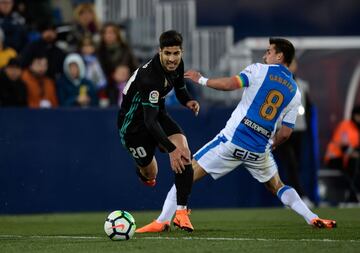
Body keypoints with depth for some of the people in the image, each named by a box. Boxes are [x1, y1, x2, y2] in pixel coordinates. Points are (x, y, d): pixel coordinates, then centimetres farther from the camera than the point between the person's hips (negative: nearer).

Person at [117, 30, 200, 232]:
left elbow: (179, 87, 14)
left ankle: (181, 212, -15)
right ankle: (143, 168, 48)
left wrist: (188, 101, -10)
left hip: (158, 114, 6)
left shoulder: (177, 64, -10)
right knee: (150, 174, 6)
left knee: (184, 155, -19)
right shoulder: (150, 77, -35)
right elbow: (149, 120, -38)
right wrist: (171, 149, -44)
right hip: (134, 122, -6)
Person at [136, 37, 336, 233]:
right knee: (277, 187, 27)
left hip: (233, 140, -4)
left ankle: (162, 221, -9)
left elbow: (230, 84, -15)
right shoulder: (295, 92, 10)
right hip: (259, 150, 4)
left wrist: (201, 80, 0)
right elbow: (285, 133, 8)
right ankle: (313, 218, 13)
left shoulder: (260, 70, -1)